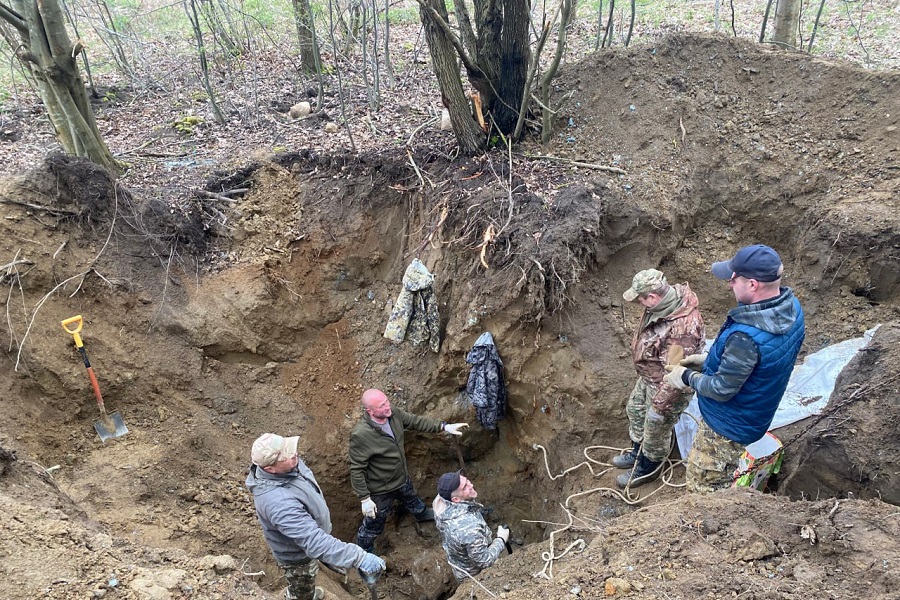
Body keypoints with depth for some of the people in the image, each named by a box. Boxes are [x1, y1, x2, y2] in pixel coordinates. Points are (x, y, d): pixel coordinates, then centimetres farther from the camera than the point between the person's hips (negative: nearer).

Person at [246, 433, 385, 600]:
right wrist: (359, 557, -52)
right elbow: (314, 541, -49)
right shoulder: (278, 502, -46)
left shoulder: (286, 464, -20)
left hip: (305, 537, 8)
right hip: (297, 554, -7)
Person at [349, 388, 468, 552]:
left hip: (402, 478, 7)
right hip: (380, 490, -7)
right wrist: (365, 499, -26)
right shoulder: (360, 435, -38)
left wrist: (444, 427, -8)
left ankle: (422, 514, 70)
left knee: (413, 500, 36)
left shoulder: (394, 414, -19)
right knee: (373, 525, 16)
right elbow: (356, 470, -28)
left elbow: (417, 421, -2)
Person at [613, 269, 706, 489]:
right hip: (648, 377, 9)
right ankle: (637, 453, 52)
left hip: (666, 387, -9)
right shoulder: (666, 301, -12)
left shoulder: (683, 328, -41)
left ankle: (648, 469, 43)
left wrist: (660, 405, -22)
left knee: (656, 430, 16)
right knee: (635, 411, 28)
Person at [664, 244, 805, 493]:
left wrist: (687, 377, -10)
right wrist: (708, 359, 5)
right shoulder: (792, 306, -11)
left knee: (702, 485, 14)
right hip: (756, 414, 9)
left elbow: (722, 390, -28)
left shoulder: (746, 337, -40)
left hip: (729, 425, -9)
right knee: (723, 478, 31)